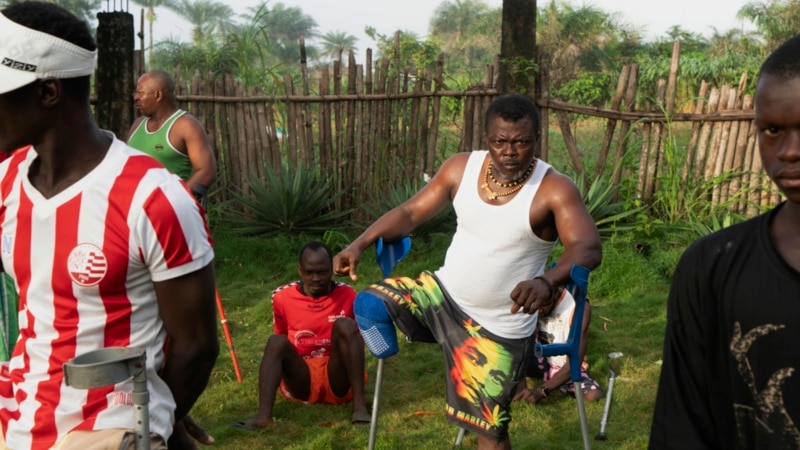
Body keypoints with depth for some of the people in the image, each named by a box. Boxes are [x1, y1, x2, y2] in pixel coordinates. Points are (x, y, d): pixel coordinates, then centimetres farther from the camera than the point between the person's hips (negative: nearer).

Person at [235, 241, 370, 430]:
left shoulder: (347, 295, -1)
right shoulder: (282, 297, 1)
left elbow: (359, 339, 9)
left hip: (338, 382, -1)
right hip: (302, 384, 1)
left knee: (345, 325, -24)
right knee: (276, 341, -25)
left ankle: (359, 406, -33)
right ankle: (263, 414, -43)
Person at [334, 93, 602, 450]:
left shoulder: (554, 190, -21)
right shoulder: (461, 168, -7)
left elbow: (588, 248, -33)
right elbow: (409, 212, 0)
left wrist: (548, 282, -53)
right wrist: (359, 244, -14)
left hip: (498, 327, -4)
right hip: (443, 293, 4)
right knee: (370, 304, -14)